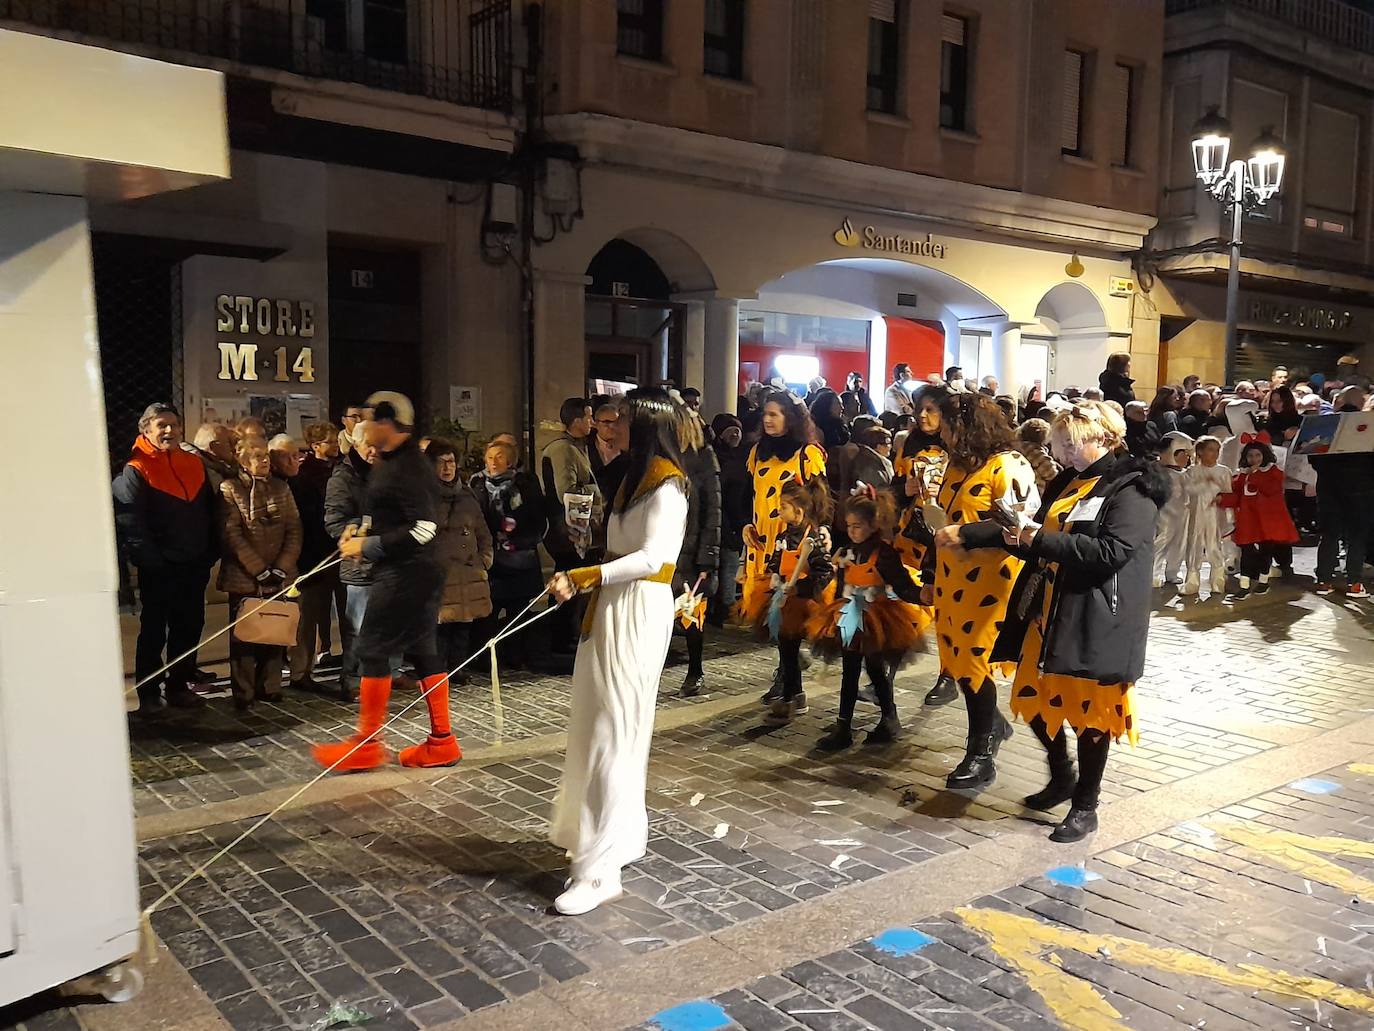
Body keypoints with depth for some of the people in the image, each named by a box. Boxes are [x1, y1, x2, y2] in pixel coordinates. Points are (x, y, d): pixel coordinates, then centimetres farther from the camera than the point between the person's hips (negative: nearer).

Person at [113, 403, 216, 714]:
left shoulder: (195, 464, 9)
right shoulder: (135, 471, -8)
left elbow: (210, 514, 12)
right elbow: (132, 525, -15)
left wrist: (210, 555, 5)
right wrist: (153, 563, -17)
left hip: (194, 567, 5)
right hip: (159, 570, -5)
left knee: (189, 627, 12)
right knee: (154, 632, 5)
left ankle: (179, 686, 25)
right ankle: (149, 694, 15)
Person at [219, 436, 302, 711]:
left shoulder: (281, 487, 10)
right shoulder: (230, 489, -2)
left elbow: (295, 530, 5)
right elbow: (232, 534, -10)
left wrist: (282, 567, -7)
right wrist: (259, 570, -15)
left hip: (279, 576, 4)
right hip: (244, 577, -3)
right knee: (244, 635, 2)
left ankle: (269, 687, 20)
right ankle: (243, 694, 11)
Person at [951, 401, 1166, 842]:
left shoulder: (1131, 489, -11)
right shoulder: (1067, 482, 14)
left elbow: (1112, 551, -22)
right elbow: (1039, 534, 17)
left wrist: (1044, 541, -21)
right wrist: (967, 533, 10)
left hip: (1095, 620, -8)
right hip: (1047, 611, 8)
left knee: (1089, 709, 3)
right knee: (1034, 698, 13)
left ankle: (1085, 806, 20)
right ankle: (1062, 777, 37)